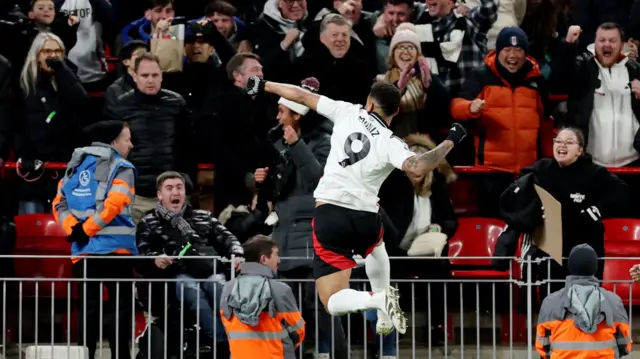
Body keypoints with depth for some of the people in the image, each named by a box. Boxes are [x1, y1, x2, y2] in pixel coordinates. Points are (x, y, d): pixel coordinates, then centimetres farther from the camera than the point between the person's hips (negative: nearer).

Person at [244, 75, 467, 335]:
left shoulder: (348, 113, 2)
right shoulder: (390, 144, -5)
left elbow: (303, 97, 9)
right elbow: (417, 169, -25)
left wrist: (264, 85, 24)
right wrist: (450, 141, -10)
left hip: (329, 215, -1)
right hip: (366, 219, 1)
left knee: (333, 303, 0)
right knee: (375, 243, 42)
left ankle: (380, 299, -29)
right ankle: (385, 317, 31)